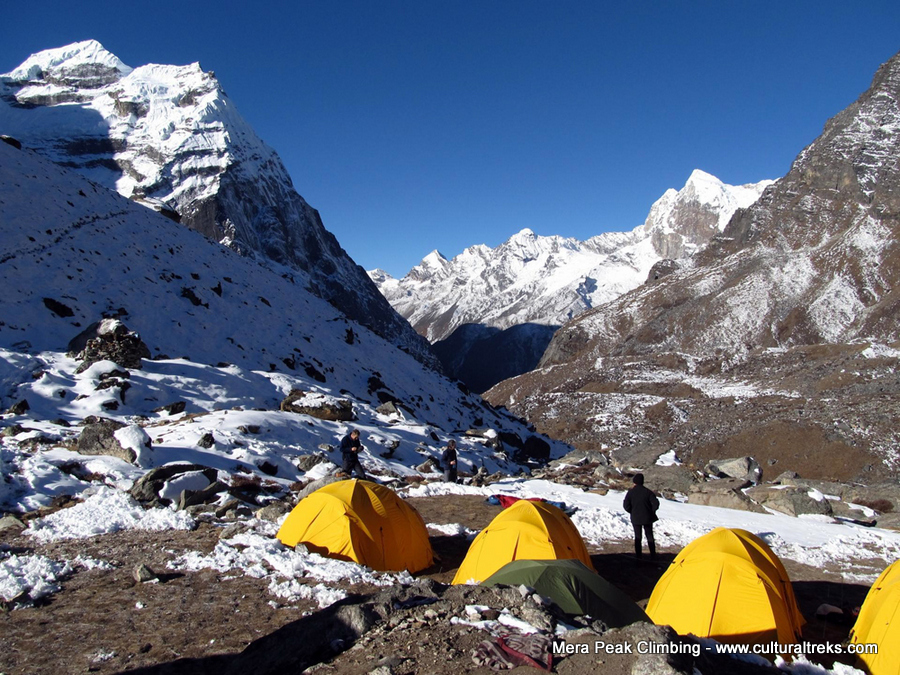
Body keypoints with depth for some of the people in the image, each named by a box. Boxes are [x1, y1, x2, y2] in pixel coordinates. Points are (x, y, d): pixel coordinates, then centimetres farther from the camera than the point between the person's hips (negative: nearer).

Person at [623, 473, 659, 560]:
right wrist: (651, 512, 5)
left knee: (637, 536, 11)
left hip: (636, 518, 0)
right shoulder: (648, 492, -8)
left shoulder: (630, 492, -9)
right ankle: (653, 556, 10)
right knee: (650, 537, 10)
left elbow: (626, 505, -10)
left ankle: (638, 555, 10)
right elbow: (656, 503, -11)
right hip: (647, 518, 0)